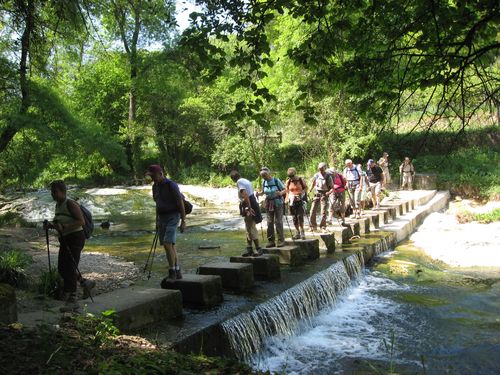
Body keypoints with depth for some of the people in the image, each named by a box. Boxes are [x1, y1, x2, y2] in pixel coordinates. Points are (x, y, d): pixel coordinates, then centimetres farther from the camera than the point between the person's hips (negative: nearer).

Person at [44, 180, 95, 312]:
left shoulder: (71, 204, -14)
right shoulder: (58, 205, 12)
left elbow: (81, 221, -22)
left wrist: (64, 227, -29)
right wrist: (51, 225, 4)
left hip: (75, 238, -9)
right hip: (65, 240, 9)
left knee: (69, 269, -12)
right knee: (62, 269, 10)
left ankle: (72, 300, -7)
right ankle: (86, 283, 28)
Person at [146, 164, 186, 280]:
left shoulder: (172, 185, -16)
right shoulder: (155, 187, 9)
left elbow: (181, 203, -15)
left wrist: (183, 221, -17)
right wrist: (157, 221, 18)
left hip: (173, 217, -8)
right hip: (162, 218, 8)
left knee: (167, 245, -17)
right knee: (170, 246, 9)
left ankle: (172, 272, -9)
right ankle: (177, 272, 17)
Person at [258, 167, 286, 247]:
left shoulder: (276, 181, -9)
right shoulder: (264, 183, 5)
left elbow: (284, 190, -6)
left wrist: (280, 193, -27)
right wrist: (259, 194, -4)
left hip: (278, 203, -5)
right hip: (269, 204, 5)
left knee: (278, 221, -6)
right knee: (269, 222, 4)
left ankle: (281, 240, 1)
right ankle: (271, 241, 11)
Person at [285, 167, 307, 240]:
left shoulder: (301, 180, -2)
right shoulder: (288, 182, 6)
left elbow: (306, 188, 7)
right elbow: (287, 191, 15)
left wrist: (302, 193, -10)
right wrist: (288, 198, 1)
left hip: (300, 200, -3)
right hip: (292, 201, 3)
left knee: (300, 216, -13)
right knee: (294, 217, 5)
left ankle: (302, 232, -3)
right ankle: (297, 233, 13)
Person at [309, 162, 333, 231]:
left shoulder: (328, 177, -7)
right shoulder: (316, 175, 2)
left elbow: (332, 188, -5)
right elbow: (313, 183, 17)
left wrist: (329, 192, -21)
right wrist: (310, 190, 3)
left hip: (324, 195, -3)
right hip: (316, 194, 3)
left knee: (323, 212, -5)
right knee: (313, 211, 0)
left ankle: (323, 227, 8)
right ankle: (313, 226, 14)